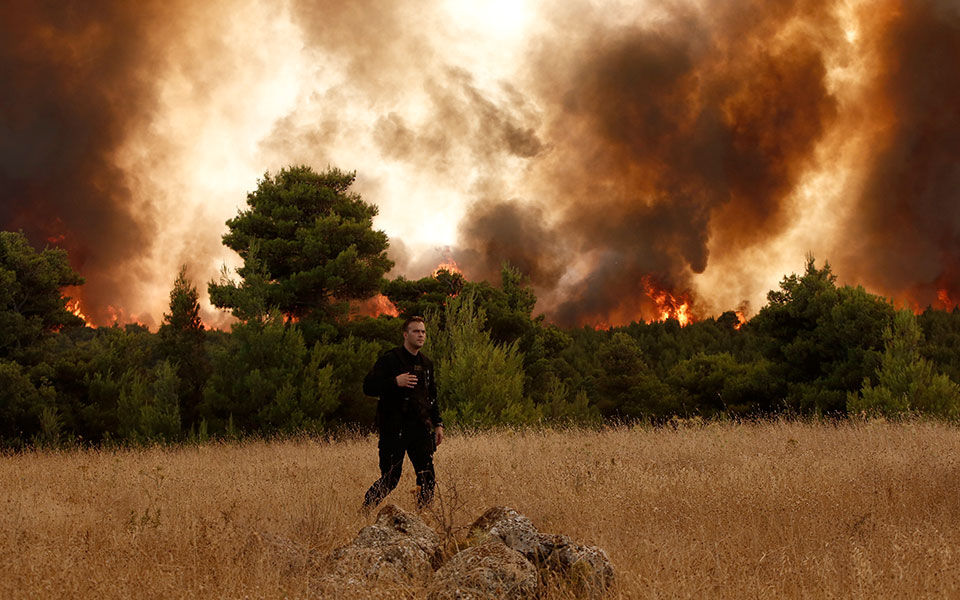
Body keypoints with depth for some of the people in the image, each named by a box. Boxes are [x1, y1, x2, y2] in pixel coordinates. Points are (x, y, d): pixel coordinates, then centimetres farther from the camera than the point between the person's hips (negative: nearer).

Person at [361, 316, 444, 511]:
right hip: (395, 429, -6)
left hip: (421, 429, 6)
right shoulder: (390, 360, -6)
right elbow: (368, 387, -12)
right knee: (390, 479, -6)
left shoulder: (427, 364, 16)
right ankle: (365, 508, 10)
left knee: (428, 478, 3)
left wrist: (437, 423, 16)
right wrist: (395, 382, -23)